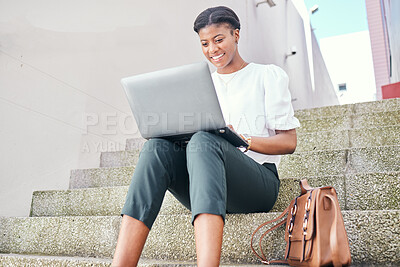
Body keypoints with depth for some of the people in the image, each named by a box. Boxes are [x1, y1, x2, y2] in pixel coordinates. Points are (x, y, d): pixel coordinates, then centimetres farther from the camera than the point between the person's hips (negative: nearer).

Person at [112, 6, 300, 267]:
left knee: (203, 141, -34)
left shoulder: (268, 75, 11)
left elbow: (289, 142, 3)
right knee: (158, 146, -25)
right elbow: (191, 132, 20)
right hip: (209, 187, 4)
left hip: (258, 181, -3)